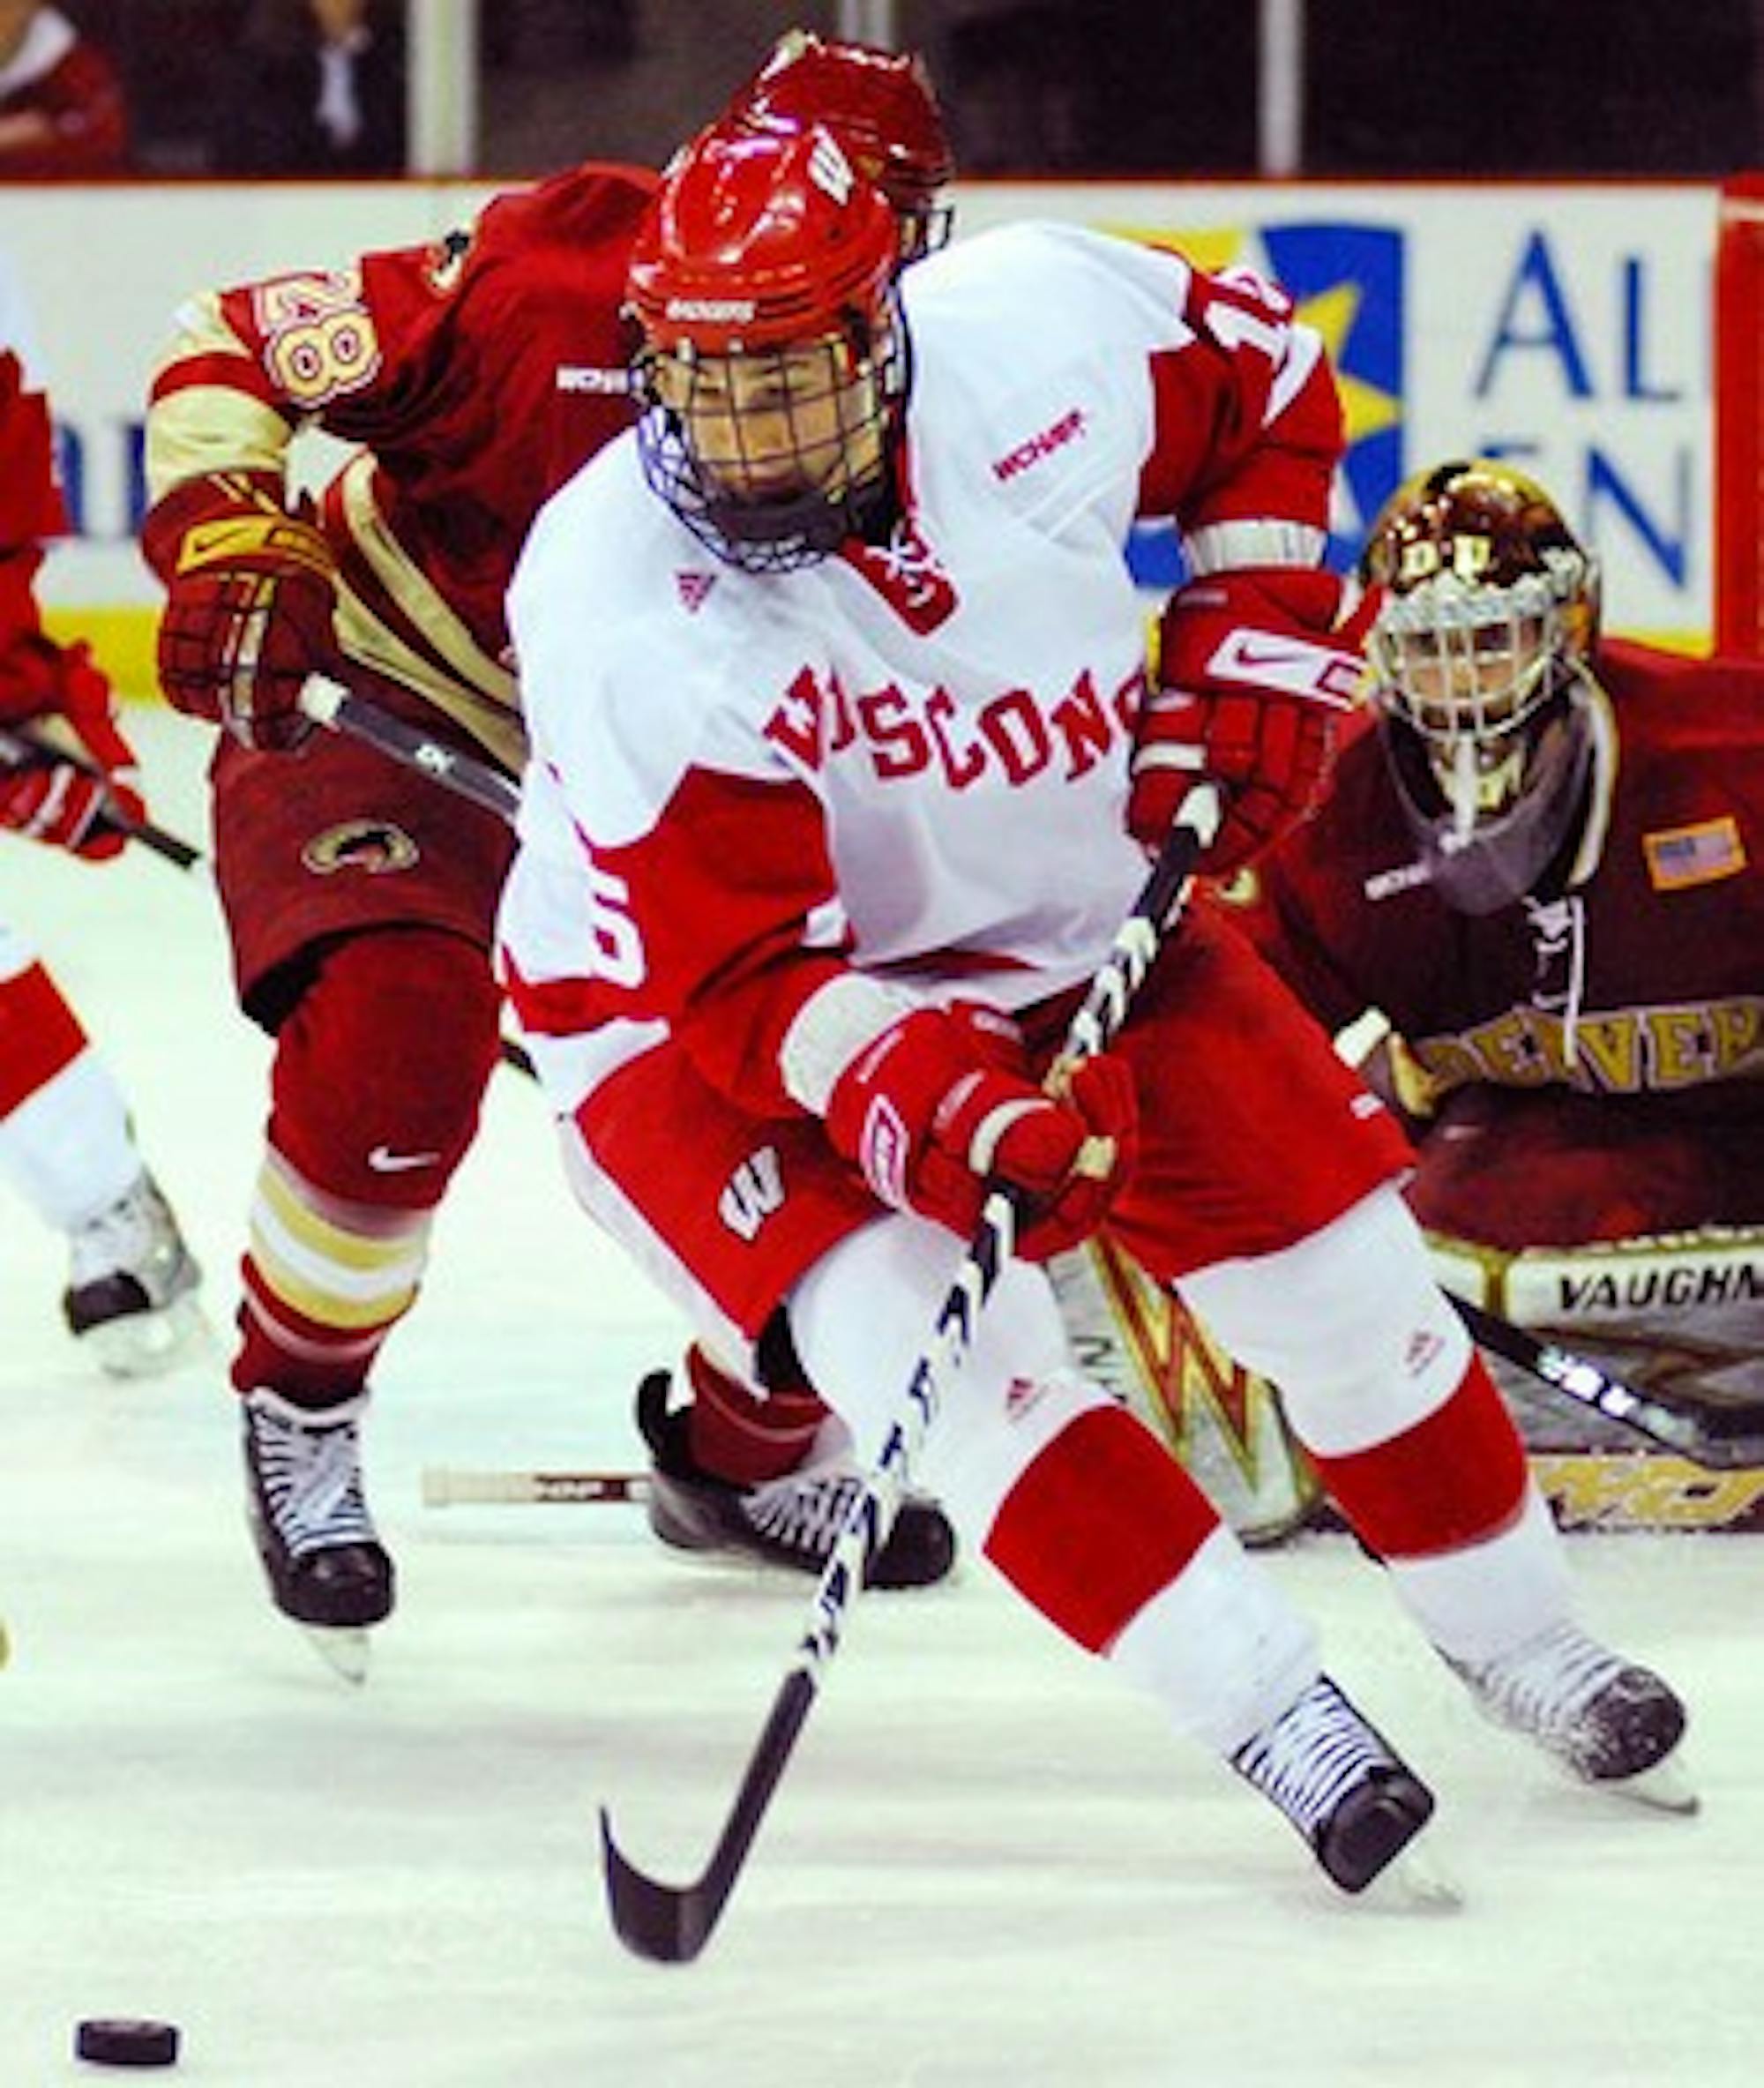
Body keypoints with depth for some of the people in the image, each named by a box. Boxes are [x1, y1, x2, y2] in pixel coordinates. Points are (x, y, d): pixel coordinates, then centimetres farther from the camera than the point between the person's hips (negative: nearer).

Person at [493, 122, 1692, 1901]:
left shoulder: (1039, 329, -23)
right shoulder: (617, 607, -32)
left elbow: (1268, 388, 0)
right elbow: (744, 972, -31)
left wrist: (1245, 661, -6)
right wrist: (929, 1101, -46)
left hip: (1052, 916, 4)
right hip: (684, 995, -4)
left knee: (1330, 1250, 3)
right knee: (934, 1329, -27)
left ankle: (1517, 1638, 27)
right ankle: (1279, 1722, -22)